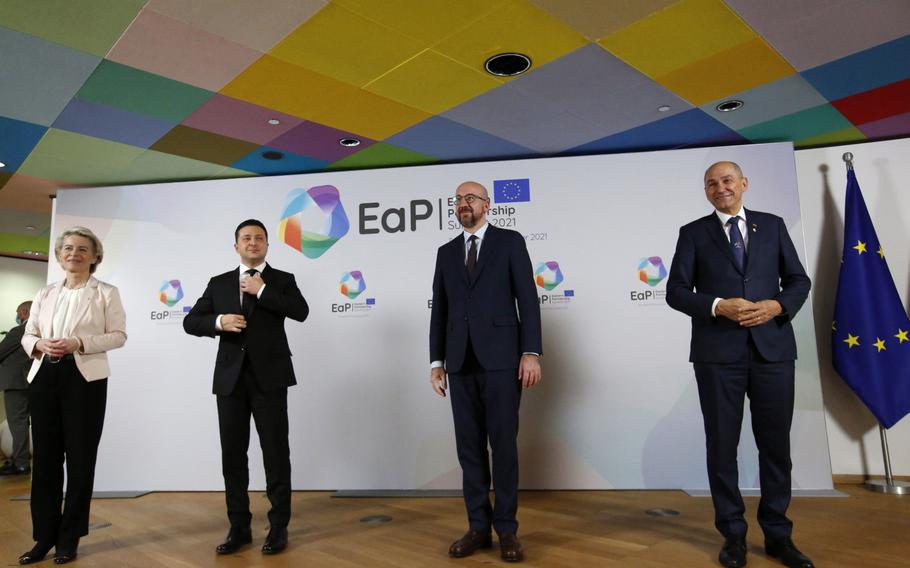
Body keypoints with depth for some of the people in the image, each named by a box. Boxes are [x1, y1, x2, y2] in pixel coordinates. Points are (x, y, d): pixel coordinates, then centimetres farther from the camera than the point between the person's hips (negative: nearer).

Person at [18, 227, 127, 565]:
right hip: (44, 376, 4)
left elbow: (118, 335, -4)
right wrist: (40, 344, -8)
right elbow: (27, 335, 14)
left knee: (80, 458, 2)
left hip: (84, 377, -4)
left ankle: (69, 538, 15)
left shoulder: (106, 293, 3)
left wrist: (79, 343, -17)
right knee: (45, 457, 7)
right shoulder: (45, 294, 15)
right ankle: (44, 536, 19)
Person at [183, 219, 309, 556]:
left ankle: (278, 527, 14)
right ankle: (239, 527, 21)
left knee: (275, 453, 2)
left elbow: (301, 312, -11)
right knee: (232, 454, 8)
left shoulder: (282, 280, 5)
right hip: (230, 377, 3)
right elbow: (190, 322, 9)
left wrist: (262, 291, -12)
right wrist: (218, 322, -10)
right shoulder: (219, 283, 13)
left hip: (269, 377, -3)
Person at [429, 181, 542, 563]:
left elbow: (527, 299, -3)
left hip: (501, 358, -4)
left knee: (503, 443, 2)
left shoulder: (510, 241, 3)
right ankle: (479, 527, 19)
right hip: (460, 362, 4)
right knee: (469, 445, 7)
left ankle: (506, 528, 14)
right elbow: (439, 310, 13)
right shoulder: (446, 252, 15)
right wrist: (436, 361, 8)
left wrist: (531, 352, -11)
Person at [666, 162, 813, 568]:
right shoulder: (693, 233, 6)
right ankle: (733, 534, 20)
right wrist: (718, 306, -17)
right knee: (722, 444, 5)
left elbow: (798, 280, 10)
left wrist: (777, 306, -10)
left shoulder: (773, 226, 12)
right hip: (718, 352, -1)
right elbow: (675, 292, -1)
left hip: (773, 348, 2)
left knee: (776, 443, 8)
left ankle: (778, 535, 24)